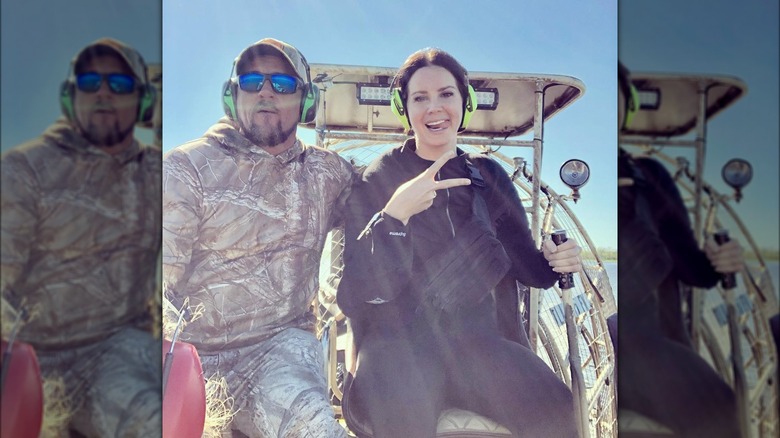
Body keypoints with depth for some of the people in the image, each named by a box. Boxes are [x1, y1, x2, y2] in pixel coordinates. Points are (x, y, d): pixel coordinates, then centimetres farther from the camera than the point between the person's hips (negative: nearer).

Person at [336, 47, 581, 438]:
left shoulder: (488, 177, 9)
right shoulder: (377, 180, -2)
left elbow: (523, 262, 16)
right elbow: (359, 291, -11)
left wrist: (555, 259, -7)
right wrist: (395, 213, -25)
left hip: (473, 337, 4)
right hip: (397, 340, -3)